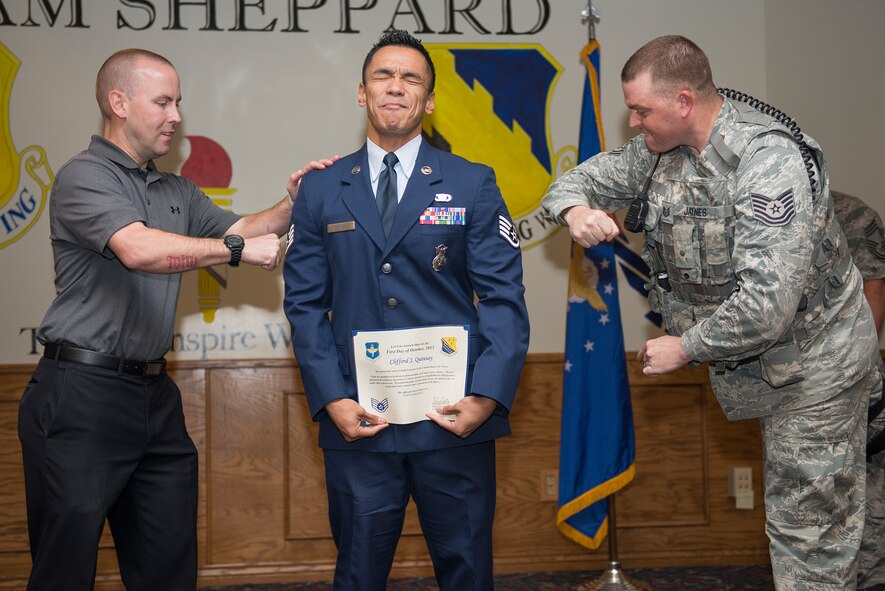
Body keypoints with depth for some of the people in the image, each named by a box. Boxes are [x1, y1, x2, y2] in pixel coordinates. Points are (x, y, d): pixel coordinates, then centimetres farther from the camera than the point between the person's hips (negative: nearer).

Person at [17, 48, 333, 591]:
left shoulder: (177, 192, 17)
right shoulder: (84, 177, -9)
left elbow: (239, 229, 16)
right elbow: (140, 249, -25)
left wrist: (292, 204, -3)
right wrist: (237, 250, -16)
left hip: (154, 394, 8)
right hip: (84, 392, -7)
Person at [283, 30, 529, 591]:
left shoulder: (473, 184, 4)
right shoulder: (321, 190, 8)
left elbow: (504, 296, -1)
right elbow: (305, 303, 6)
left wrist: (488, 396, -13)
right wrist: (331, 398, -6)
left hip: (455, 419, -1)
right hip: (359, 421, 1)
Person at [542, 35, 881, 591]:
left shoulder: (768, 160, -28)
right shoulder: (661, 148, -2)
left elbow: (768, 300, -34)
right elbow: (580, 179, 8)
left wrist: (687, 346, -20)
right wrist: (576, 209, -17)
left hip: (815, 361, -8)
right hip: (758, 360, 8)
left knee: (810, 529, 1)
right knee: (788, 515, 20)